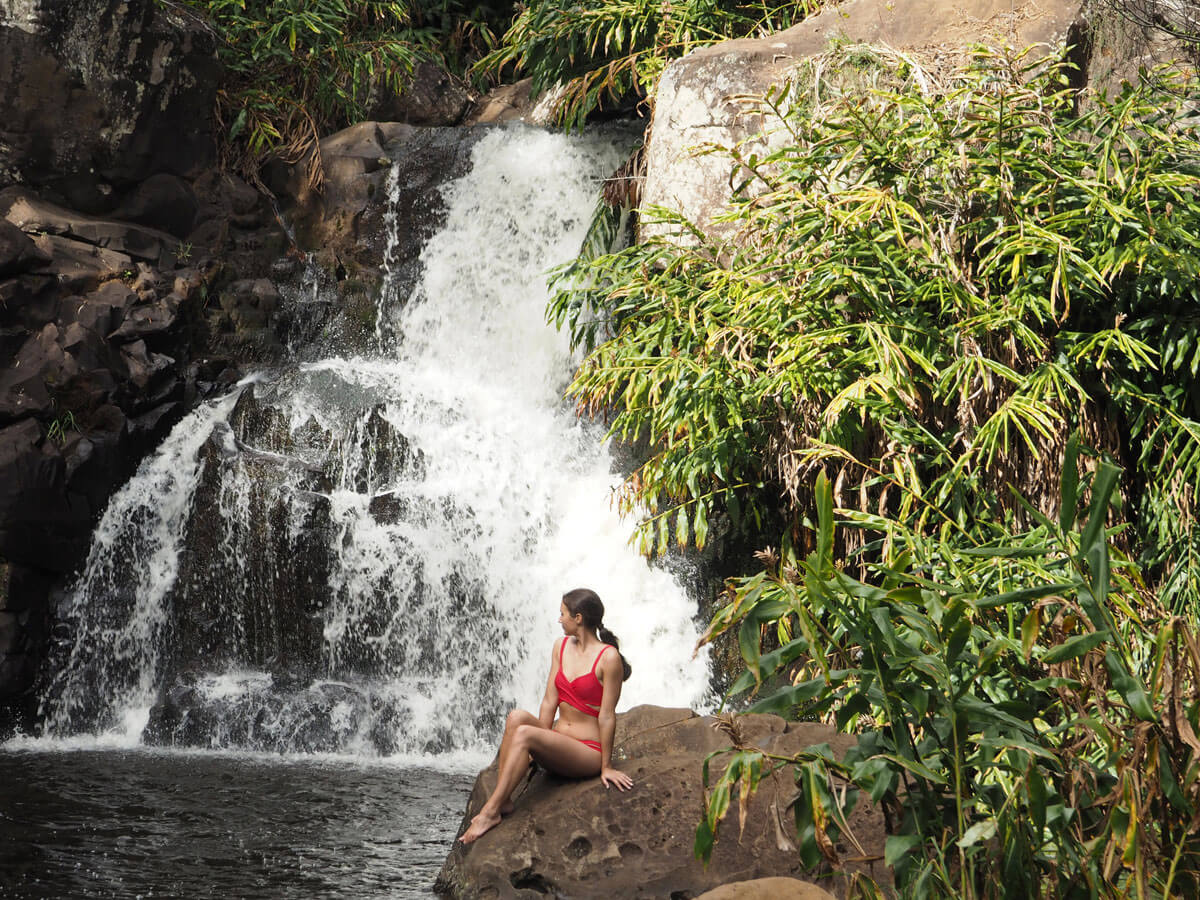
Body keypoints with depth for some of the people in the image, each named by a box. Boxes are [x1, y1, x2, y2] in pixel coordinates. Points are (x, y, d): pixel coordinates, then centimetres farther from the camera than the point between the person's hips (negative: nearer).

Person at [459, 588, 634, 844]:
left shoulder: (608, 657, -13)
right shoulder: (562, 646, 10)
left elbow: (607, 715, -12)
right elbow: (550, 701, 6)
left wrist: (606, 767, -9)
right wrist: (539, 747, -2)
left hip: (588, 753, -6)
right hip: (557, 745, 7)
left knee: (524, 733, -29)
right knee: (517, 717, -22)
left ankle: (491, 811, -29)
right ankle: (503, 801, -25)